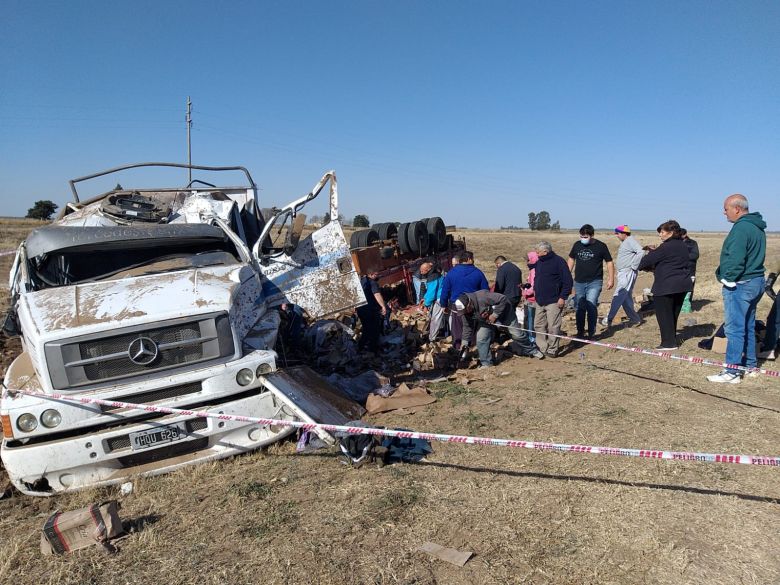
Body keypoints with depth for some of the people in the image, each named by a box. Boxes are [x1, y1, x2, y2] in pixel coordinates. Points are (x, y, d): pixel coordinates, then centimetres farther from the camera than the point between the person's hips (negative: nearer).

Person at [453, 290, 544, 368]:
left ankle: (532, 350, 29)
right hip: (485, 319, 5)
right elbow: (467, 327, -7)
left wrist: (494, 315, -31)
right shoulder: (464, 310, -20)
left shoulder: (482, 297, -42)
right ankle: (486, 363, 5)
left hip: (503, 311, -5)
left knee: (517, 334, 5)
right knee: (481, 339, -10)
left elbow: (503, 299, -36)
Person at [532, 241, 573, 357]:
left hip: (554, 302, -8)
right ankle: (542, 348, 20)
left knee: (553, 327, -4)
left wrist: (563, 297, -14)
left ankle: (552, 350, 6)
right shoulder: (539, 263, 14)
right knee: (539, 326, 10)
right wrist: (535, 290, 17)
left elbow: (568, 281, -11)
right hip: (540, 301, 8)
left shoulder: (559, 262, -9)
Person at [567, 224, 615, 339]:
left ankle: (591, 333, -2)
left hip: (594, 282, -4)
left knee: (591, 306, -16)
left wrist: (611, 279, -2)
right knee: (580, 308, 9)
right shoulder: (577, 245, 6)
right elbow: (571, 259, 19)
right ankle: (580, 332, 23)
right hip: (579, 282, 4)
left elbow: (609, 262, 2)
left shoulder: (600, 246, -4)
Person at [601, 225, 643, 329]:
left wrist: (633, 266, -20)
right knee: (626, 298, 14)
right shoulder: (624, 242, 19)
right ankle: (635, 319, 23)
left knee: (618, 296, -14)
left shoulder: (630, 240, -11)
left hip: (628, 273, -10)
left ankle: (608, 320, -17)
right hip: (622, 273, 10)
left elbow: (641, 252, -24)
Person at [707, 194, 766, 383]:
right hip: (756, 282, 10)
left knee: (734, 329, -6)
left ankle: (732, 372, -3)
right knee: (748, 326, 19)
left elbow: (735, 259, -24)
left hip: (740, 284, -10)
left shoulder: (741, 228, -19)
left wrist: (729, 279, -12)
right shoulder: (757, 227, 13)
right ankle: (750, 365, 29)